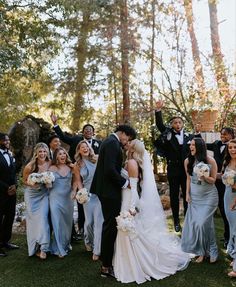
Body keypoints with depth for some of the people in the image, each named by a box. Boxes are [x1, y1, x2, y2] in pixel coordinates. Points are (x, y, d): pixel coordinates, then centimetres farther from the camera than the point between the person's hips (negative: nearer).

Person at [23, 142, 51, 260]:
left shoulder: (50, 164, -12)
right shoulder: (30, 166, -17)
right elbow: (24, 181, -2)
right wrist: (32, 184, -22)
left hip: (44, 194, 1)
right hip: (32, 195, -1)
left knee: (43, 218, -8)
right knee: (33, 219, 5)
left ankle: (43, 248, -2)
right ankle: (35, 247, 18)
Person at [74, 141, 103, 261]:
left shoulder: (97, 159, 1)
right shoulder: (78, 165, 8)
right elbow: (79, 181, 13)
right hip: (87, 195, 2)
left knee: (99, 221, -5)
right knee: (89, 221, 6)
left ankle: (97, 250, 5)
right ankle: (88, 242, 36)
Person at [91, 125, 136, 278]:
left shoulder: (110, 141, 15)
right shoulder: (113, 143, -17)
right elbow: (110, 169, -26)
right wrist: (125, 182, -16)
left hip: (106, 189, 11)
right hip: (109, 190, -11)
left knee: (109, 225, 20)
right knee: (111, 226, -3)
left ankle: (106, 258, 33)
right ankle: (106, 266, 7)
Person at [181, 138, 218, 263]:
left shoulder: (210, 161, -13)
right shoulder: (188, 161, -3)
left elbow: (213, 180, -5)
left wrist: (205, 177, -25)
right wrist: (187, 194, 3)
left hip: (208, 196, -4)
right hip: (194, 196, 4)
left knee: (203, 223, -9)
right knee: (193, 223, 3)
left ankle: (211, 251, 12)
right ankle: (201, 251, 18)